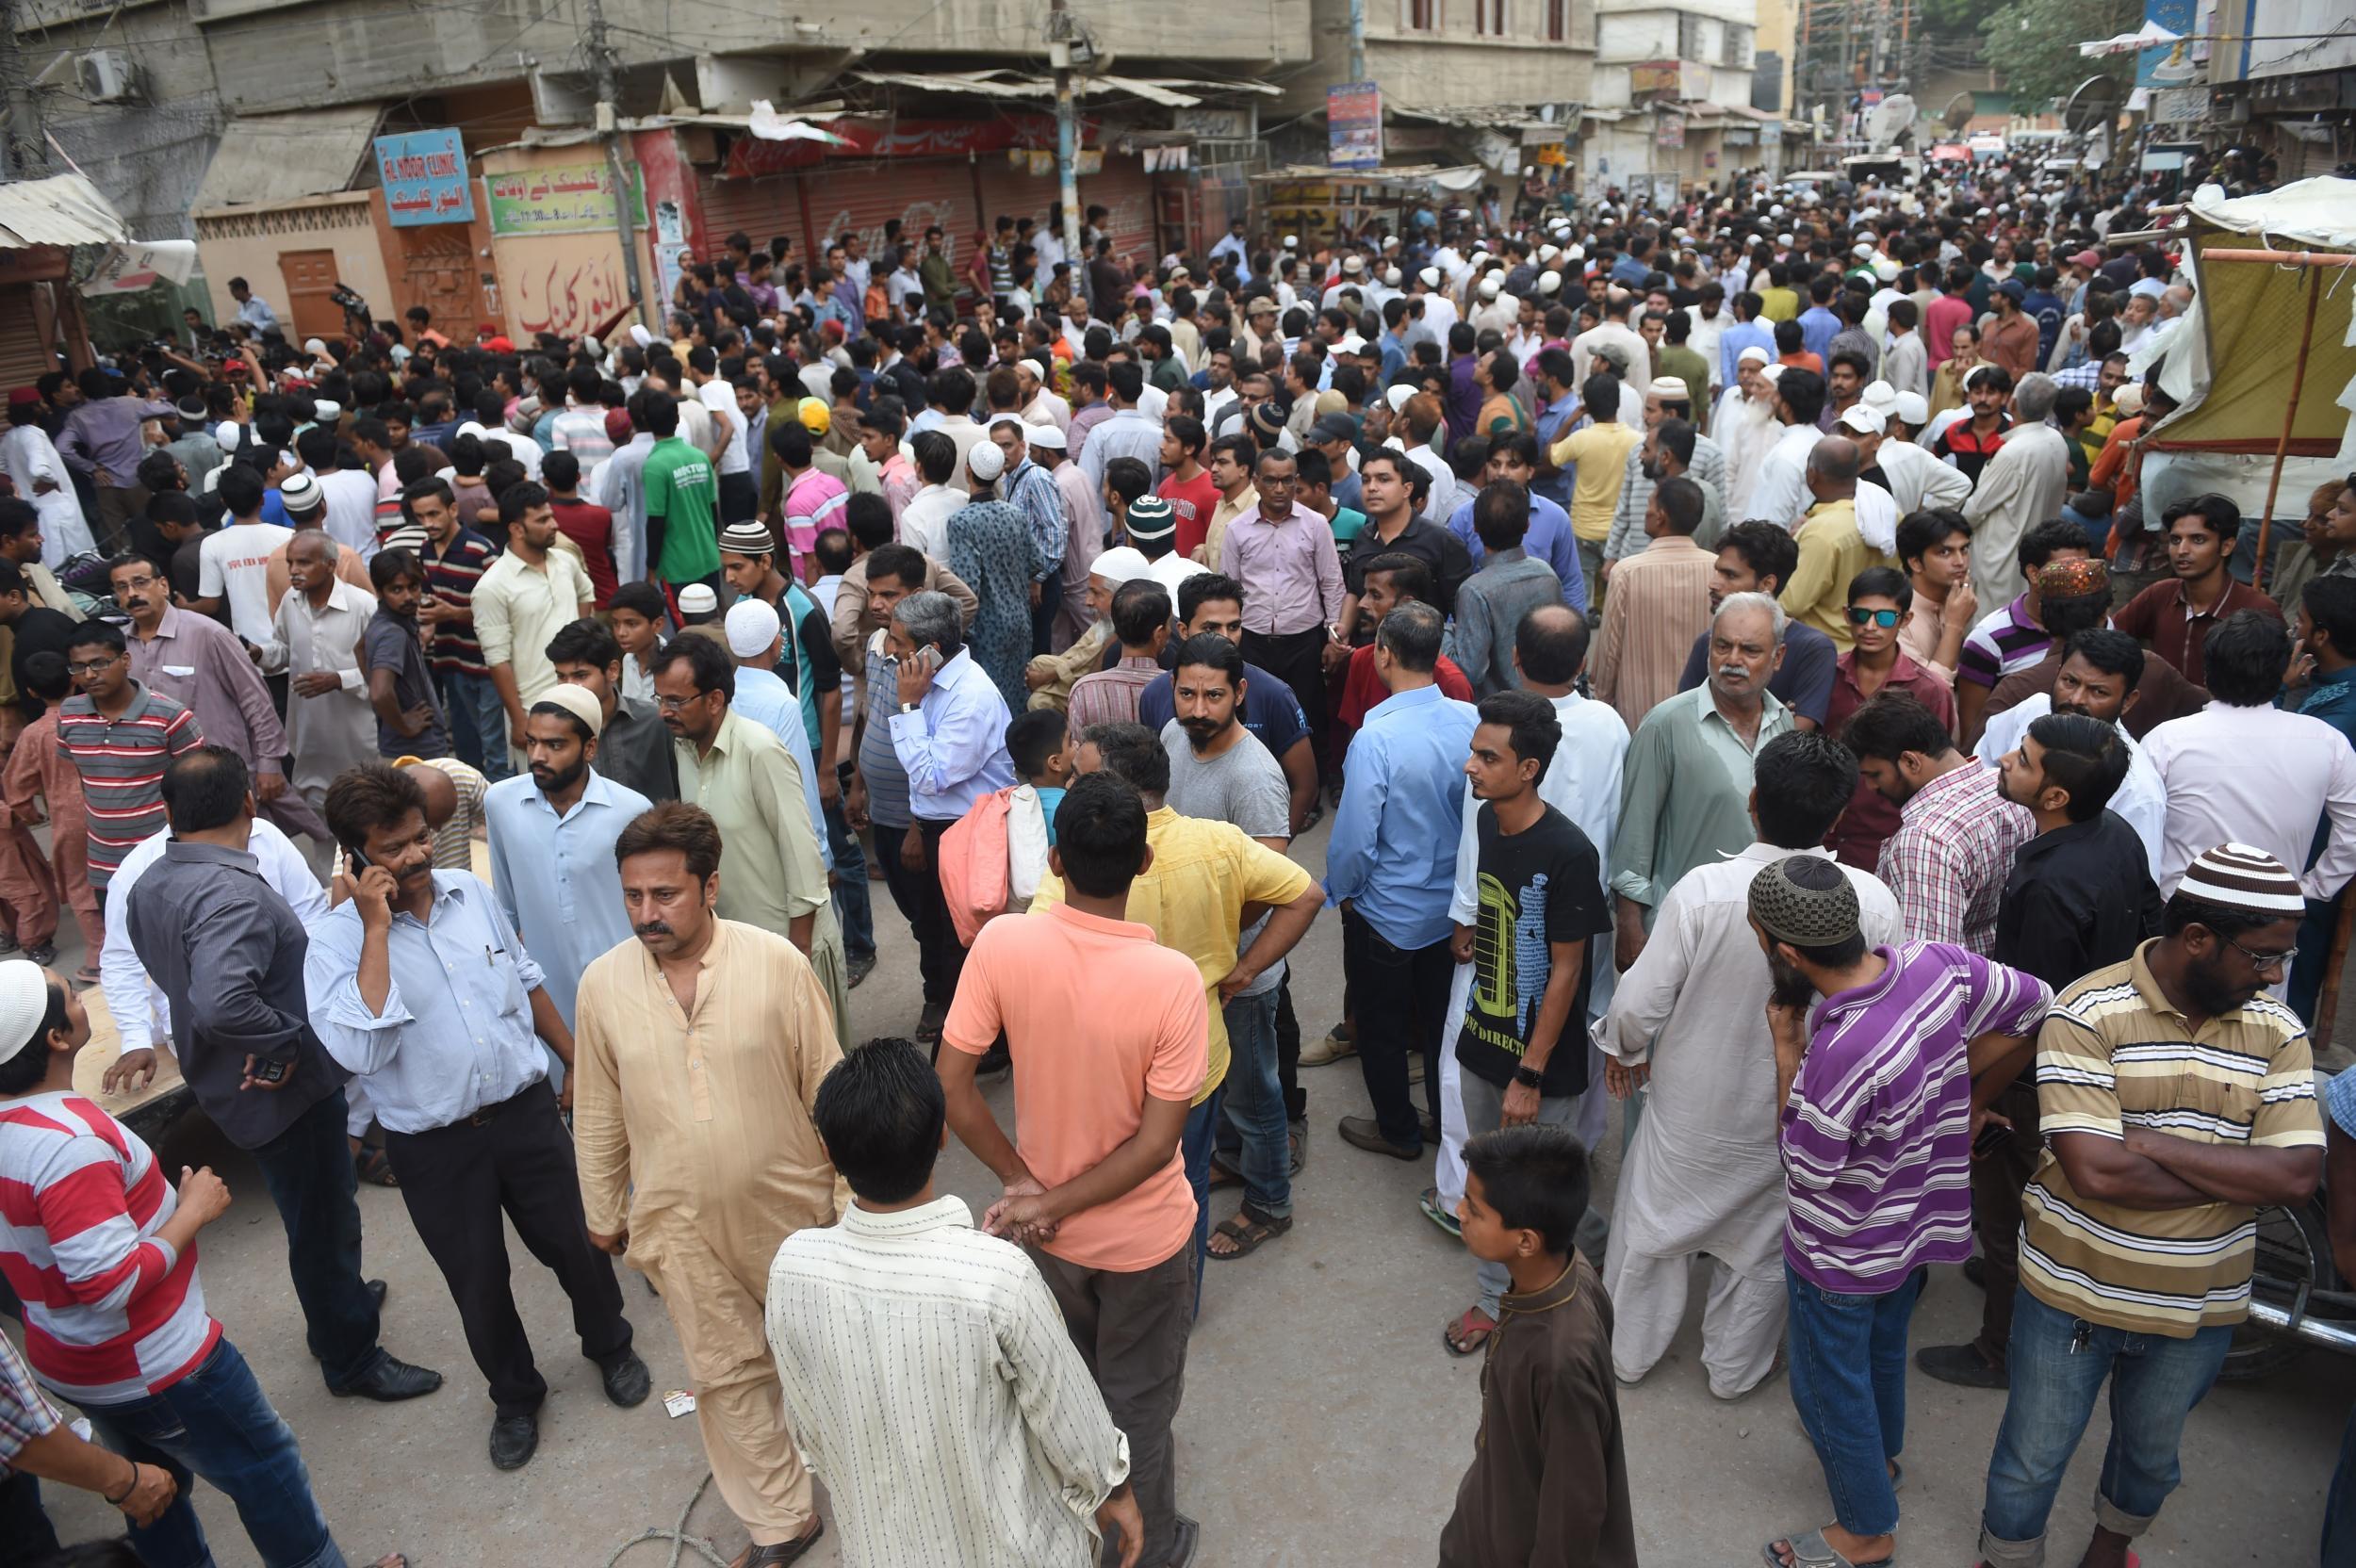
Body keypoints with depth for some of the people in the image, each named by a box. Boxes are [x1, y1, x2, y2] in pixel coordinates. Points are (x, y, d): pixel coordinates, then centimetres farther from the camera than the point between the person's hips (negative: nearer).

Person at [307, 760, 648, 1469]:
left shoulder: (472, 893, -1)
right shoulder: (336, 940, -15)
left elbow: (527, 982, 13)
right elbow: (360, 1051, -31)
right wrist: (377, 930, -29)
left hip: (525, 1111, 3)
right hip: (434, 1147, -3)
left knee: (574, 1243, 15)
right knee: (478, 1285, 13)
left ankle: (609, 1345, 44)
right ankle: (515, 1397, 39)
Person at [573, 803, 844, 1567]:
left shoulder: (776, 962, -17)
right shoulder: (603, 983, -9)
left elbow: (826, 1087, -9)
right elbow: (597, 1116, 4)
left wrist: (849, 1191, -3)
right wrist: (603, 1211, 13)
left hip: (789, 1208, -2)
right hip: (680, 1225, 2)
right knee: (725, 1373, 14)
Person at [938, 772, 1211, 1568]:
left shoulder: (1001, 944, -23)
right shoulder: (1174, 979, -27)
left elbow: (951, 1086, -17)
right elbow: (1156, 1143, -23)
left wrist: (1021, 1183, -7)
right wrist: (1048, 1203, -16)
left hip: (1046, 1232, 3)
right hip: (1144, 1235, -3)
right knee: (1138, 1404, 22)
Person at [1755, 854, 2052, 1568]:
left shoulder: (1841, 1053, -41)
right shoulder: (1936, 964, -20)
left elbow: (1804, 1165, -24)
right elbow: (2035, 1008, -2)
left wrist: (1786, 1046, -22)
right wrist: (1969, 1096, 5)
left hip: (1842, 1254, -7)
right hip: (1920, 1222, 7)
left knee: (1829, 1388, 18)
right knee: (1885, 1348, 33)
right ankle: (1879, 1454, 59)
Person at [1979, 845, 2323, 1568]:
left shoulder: (2278, 1032, -6)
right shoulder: (2087, 1014, -20)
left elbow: (2298, 1175, -16)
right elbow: (2095, 1171, -28)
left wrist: (2154, 1144, -24)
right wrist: (2241, 1171, -19)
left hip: (2199, 1307, 4)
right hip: (2074, 1292, -4)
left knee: (2153, 1450, 28)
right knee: (2033, 1457, 14)